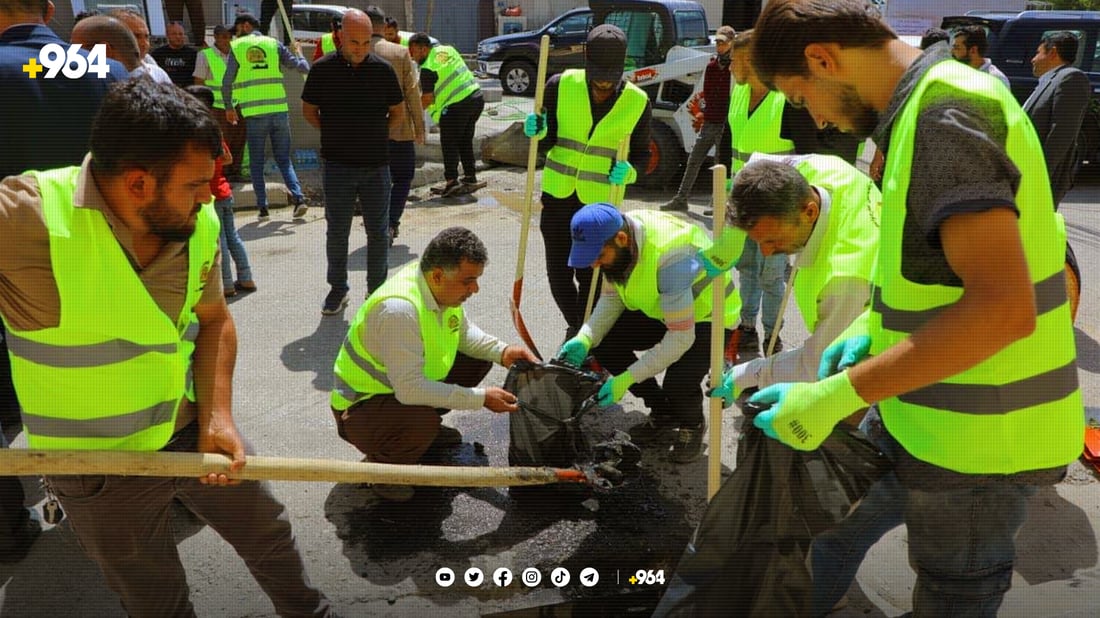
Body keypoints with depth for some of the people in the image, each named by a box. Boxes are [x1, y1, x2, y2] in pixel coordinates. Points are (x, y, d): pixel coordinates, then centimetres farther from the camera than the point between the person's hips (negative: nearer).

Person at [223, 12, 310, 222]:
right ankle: (298, 197, -7)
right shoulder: (273, 44, 8)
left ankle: (263, 207, 5)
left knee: (256, 162, 8)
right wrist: (298, 53, 27)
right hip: (279, 109, 2)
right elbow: (302, 67, 5)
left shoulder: (236, 47, 4)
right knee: (284, 159, 11)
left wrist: (229, 107, 15)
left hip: (254, 113, -2)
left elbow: (227, 82, 2)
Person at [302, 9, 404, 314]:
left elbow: (398, 112, 10)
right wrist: (335, 134, 3)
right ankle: (337, 289, 23)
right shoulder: (323, 69, -2)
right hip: (338, 165, 0)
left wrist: (375, 135, 5)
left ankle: (376, 290, 20)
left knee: (378, 232, 6)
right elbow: (309, 111, 9)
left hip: (376, 164, 1)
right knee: (337, 231, 8)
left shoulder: (383, 70, -1)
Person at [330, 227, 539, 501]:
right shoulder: (399, 309, -35)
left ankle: (426, 428, 17)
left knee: (478, 360, 3)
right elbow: (410, 389, -36)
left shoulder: (441, 286, -9)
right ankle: (380, 463, -5)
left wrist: (502, 351, -9)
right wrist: (480, 398, -31)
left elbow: (464, 331, 10)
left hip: (408, 385, 9)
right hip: (361, 407, -8)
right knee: (423, 422, -37)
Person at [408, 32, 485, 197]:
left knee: (449, 144, 3)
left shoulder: (428, 68, -12)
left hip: (456, 106, -8)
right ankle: (470, 178, 21)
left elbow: (428, 98, -11)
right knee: (465, 142, 17)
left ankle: (451, 182, 1)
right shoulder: (447, 49, 11)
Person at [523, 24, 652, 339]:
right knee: (558, 271, 8)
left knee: (590, 274, 2)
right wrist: (538, 133, -20)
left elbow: (642, 153, 6)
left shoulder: (637, 102, -4)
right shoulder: (560, 86, -5)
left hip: (601, 201, -1)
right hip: (558, 194, 1)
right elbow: (547, 142, 3)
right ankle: (575, 327, 33)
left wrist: (629, 171, -16)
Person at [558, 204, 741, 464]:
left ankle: (693, 425, 8)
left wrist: (627, 378, -36)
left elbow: (681, 338, -36)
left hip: (709, 316, -7)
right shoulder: (614, 242, -16)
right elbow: (611, 298, -6)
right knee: (604, 343, -12)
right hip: (660, 311, 7)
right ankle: (662, 413, 10)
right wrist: (585, 339, -23)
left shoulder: (670, 257, -39)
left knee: (678, 384, -31)